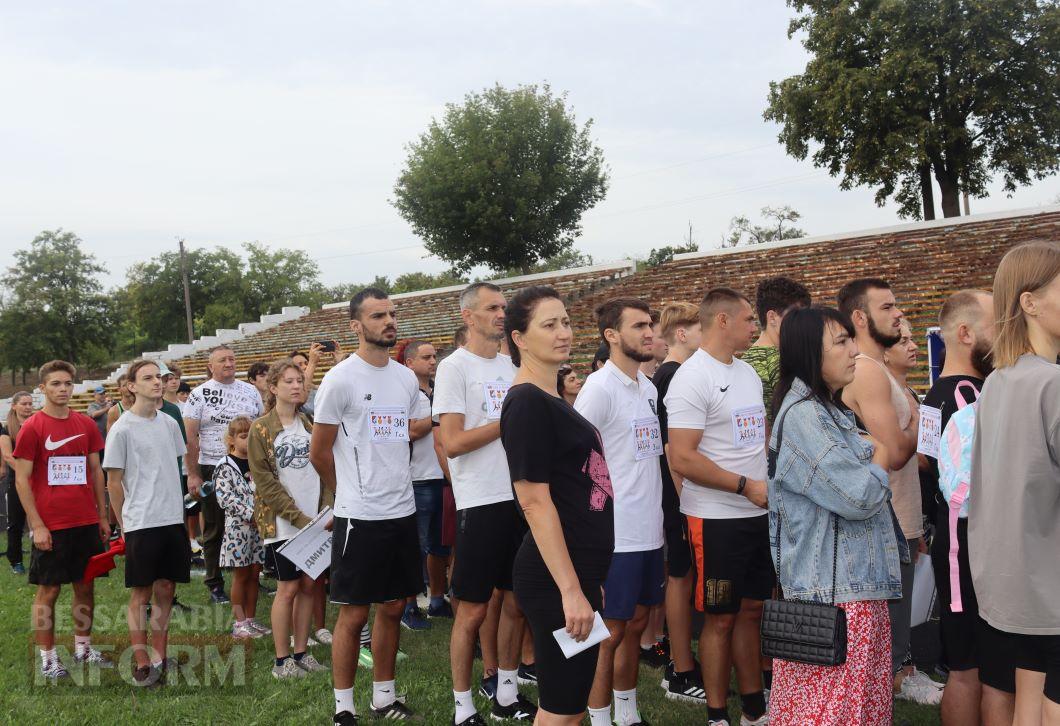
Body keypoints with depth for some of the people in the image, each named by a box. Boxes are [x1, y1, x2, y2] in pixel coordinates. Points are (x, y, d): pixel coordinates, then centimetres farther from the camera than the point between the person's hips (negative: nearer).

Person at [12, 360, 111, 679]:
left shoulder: (86, 424, 6)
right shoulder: (31, 427, -6)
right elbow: (21, 480, -7)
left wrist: (102, 515, 9)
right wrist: (37, 526, -12)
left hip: (86, 521, 5)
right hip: (50, 526, -4)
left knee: (86, 586, 12)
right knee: (48, 590, 4)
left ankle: (83, 647, 25)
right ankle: (48, 658, 15)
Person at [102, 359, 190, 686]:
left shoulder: (169, 423, 10)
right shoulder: (122, 429, -8)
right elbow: (113, 482, -4)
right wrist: (125, 525, 0)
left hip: (173, 520, 6)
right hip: (141, 524, -5)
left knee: (165, 589, 11)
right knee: (141, 592, 2)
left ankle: (159, 657, 22)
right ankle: (142, 663, 11)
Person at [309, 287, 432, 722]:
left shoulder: (406, 377, 8)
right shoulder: (340, 379, -11)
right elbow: (319, 452, -4)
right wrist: (350, 492, 7)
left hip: (403, 511, 6)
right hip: (360, 517, -6)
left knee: (393, 608, 14)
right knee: (354, 614, 3)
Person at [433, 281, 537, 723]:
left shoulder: (512, 365, 13)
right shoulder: (454, 367, -9)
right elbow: (453, 443, -16)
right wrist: (509, 421, -12)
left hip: (523, 499, 7)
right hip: (481, 503, -7)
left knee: (516, 602, 14)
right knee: (472, 609, 2)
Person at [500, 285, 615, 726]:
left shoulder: (552, 401, 13)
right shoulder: (527, 403, -16)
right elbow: (536, 502, -20)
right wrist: (570, 589, -21)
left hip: (580, 572, 9)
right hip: (557, 579, -9)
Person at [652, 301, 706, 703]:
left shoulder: (667, 375, 13)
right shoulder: (673, 377, -16)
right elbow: (673, 446, -20)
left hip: (678, 492, 10)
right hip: (679, 493, -10)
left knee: (679, 574, 15)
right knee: (681, 575, -2)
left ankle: (679, 660, 25)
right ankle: (682, 674, 7)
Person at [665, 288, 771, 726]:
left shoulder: (748, 373, 12)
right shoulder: (692, 378, -15)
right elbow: (682, 459, -21)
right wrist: (746, 486, -18)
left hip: (758, 513, 8)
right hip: (716, 519, -8)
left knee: (751, 610, 16)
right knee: (720, 619, 4)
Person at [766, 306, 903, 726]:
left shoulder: (825, 412, 14)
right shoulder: (802, 415, -18)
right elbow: (858, 496, -22)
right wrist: (880, 460, -4)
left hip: (854, 582, 10)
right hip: (833, 590, -10)